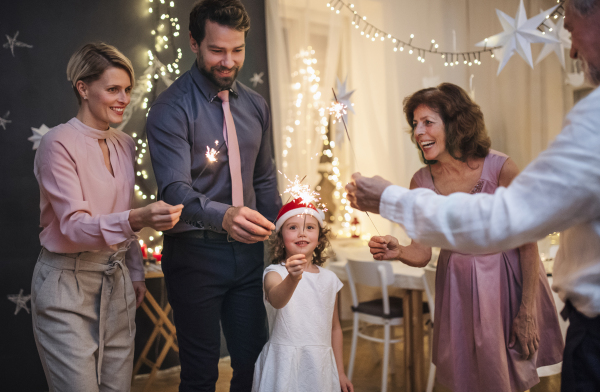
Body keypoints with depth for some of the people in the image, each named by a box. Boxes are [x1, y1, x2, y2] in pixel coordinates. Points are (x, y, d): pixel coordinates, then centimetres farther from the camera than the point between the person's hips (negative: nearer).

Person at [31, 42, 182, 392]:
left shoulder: (125, 144, 9)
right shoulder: (59, 144, -12)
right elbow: (73, 225, -21)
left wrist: (136, 272, 18)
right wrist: (137, 219, -36)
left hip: (117, 281, 6)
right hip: (68, 282, -6)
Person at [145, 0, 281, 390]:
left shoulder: (256, 105, 8)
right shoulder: (172, 108, -12)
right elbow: (175, 189, -24)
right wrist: (223, 216, -43)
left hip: (248, 250, 5)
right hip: (196, 252, -5)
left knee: (254, 360, 13)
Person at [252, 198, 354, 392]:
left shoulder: (329, 278, 7)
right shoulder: (275, 273, -8)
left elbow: (335, 328, 13)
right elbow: (276, 300, -31)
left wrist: (340, 372, 14)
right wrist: (293, 278, -50)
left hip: (320, 362, 4)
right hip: (285, 362, -4)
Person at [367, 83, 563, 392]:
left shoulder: (500, 168, -17)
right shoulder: (422, 182, -8)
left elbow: (528, 243, -12)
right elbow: (422, 252, -5)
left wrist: (527, 311, -11)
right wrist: (398, 252, -28)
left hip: (507, 279, -2)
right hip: (458, 286, 3)